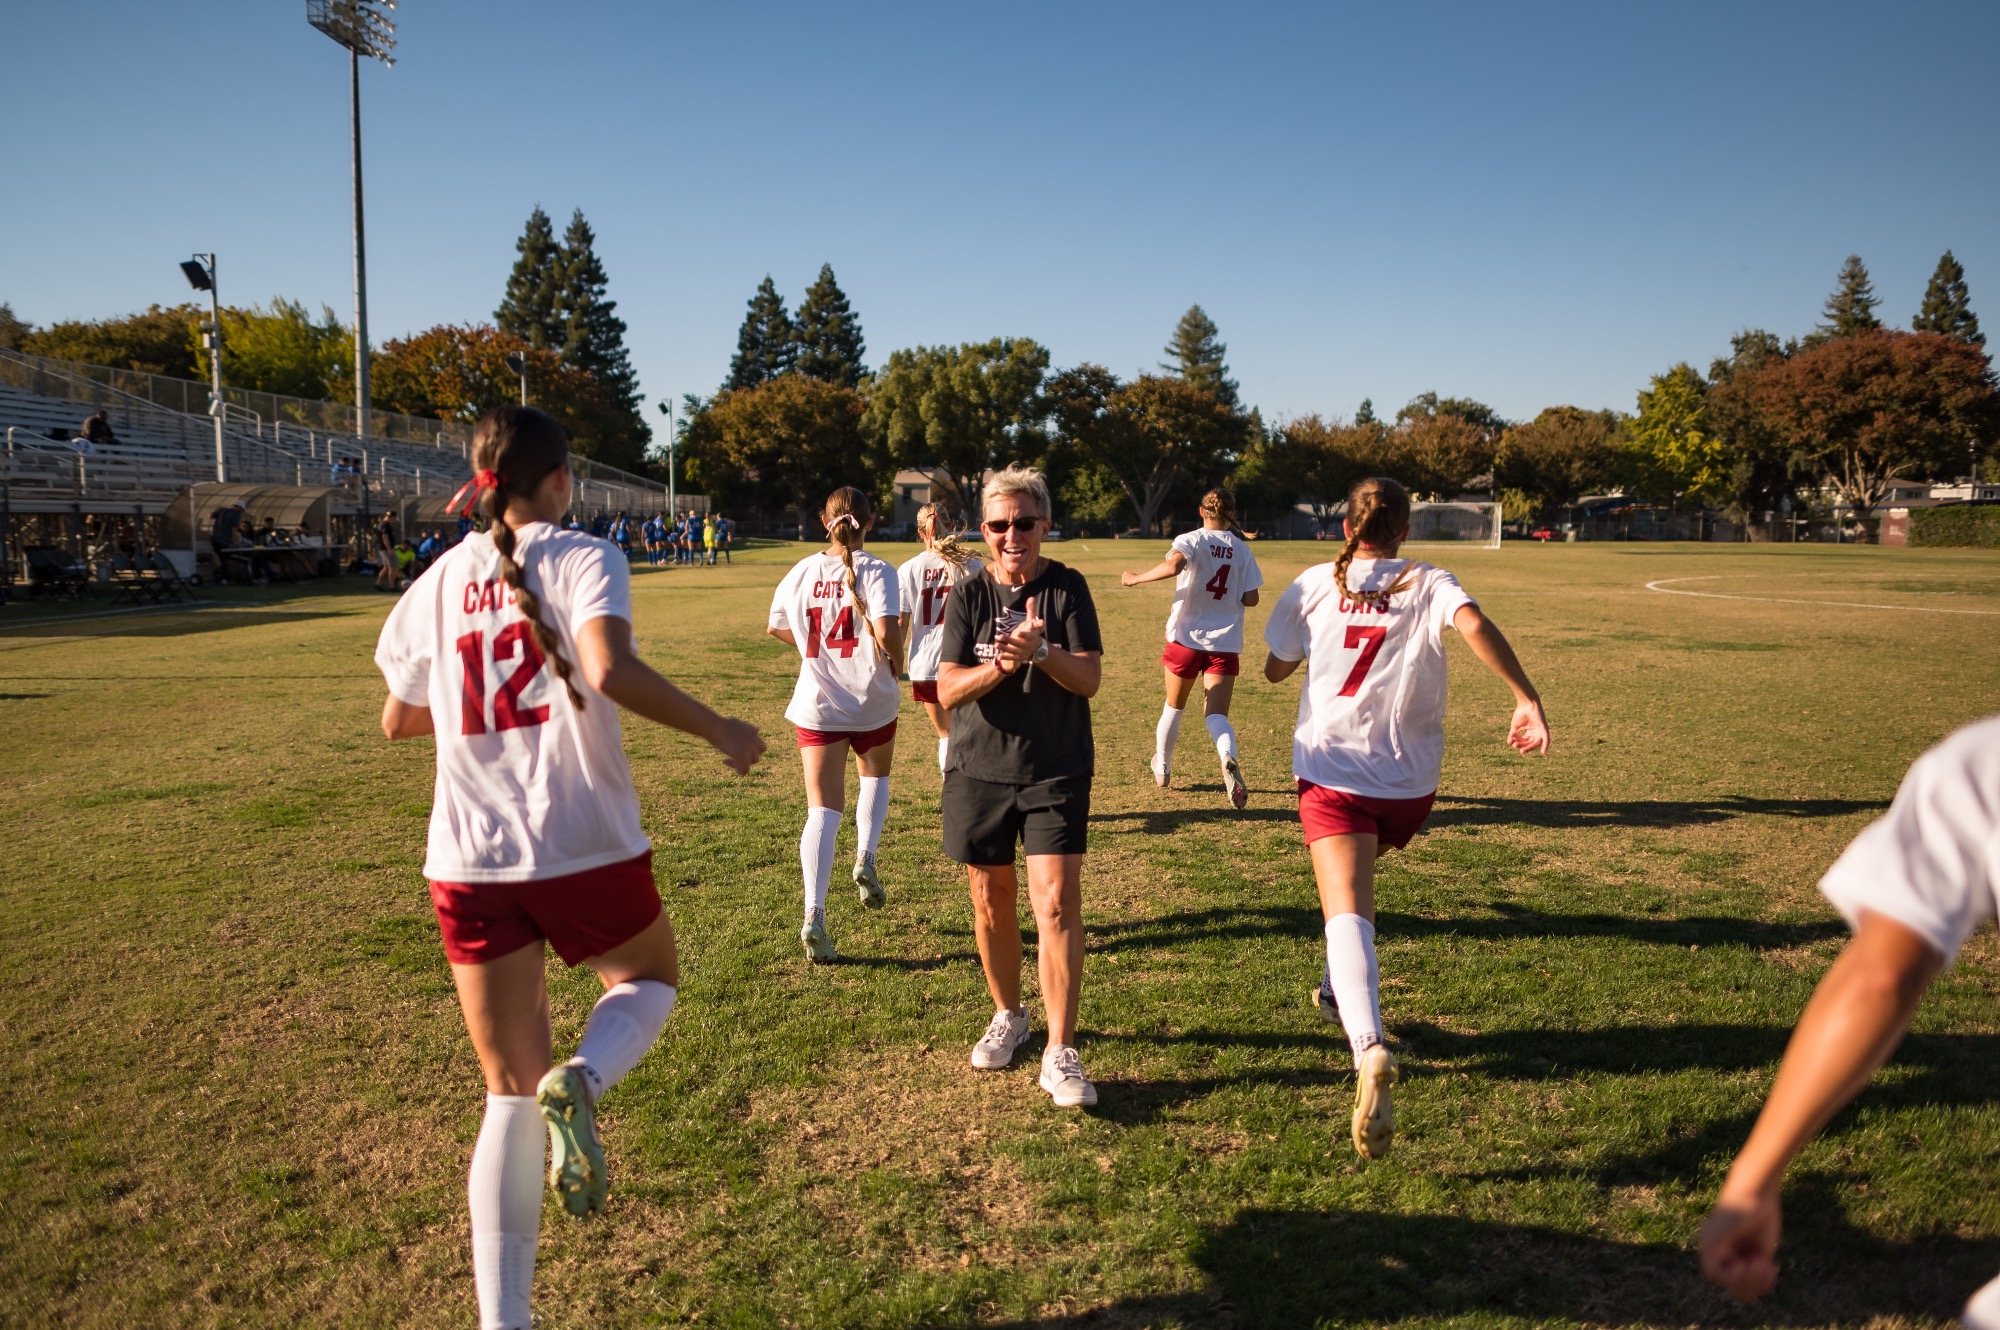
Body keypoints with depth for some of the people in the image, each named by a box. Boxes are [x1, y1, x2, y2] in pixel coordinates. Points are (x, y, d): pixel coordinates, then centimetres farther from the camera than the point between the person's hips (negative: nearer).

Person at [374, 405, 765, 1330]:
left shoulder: (436, 583, 10)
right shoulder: (582, 559, -5)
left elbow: (397, 721, 19)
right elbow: (610, 671, -24)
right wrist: (718, 731, -14)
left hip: (470, 865, 4)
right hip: (586, 850, -4)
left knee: (510, 1093, 14)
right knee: (649, 981, 26)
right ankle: (579, 1081, -7)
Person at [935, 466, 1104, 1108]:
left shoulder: (1068, 588, -2)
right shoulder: (968, 593, 0)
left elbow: (1089, 678, -10)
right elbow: (948, 690, -8)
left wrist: (1039, 651, -28)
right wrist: (1001, 664, -26)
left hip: (1057, 772, -2)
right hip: (978, 771, 2)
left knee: (1057, 901, -11)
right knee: (991, 900, 12)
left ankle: (1061, 1054, -4)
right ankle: (1008, 1015, 35)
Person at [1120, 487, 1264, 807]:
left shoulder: (1191, 540, -6)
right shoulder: (1242, 549, 4)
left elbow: (1173, 565, -27)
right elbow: (1251, 598, 2)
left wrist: (1136, 578, -14)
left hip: (1187, 637, -1)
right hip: (1225, 642, 1)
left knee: (1174, 706, 19)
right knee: (1216, 714, -3)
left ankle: (1162, 769, 35)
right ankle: (1229, 760, -35)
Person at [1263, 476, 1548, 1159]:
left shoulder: (1316, 584, 3)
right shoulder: (1428, 583, 1)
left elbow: (1275, 670, 13)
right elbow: (1474, 624, -21)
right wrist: (1528, 699, -24)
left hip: (1331, 773, -2)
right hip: (1409, 784, 3)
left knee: (1347, 910, -16)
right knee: (1360, 876, 31)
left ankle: (1370, 1048, -39)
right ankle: (1339, 992, 45)